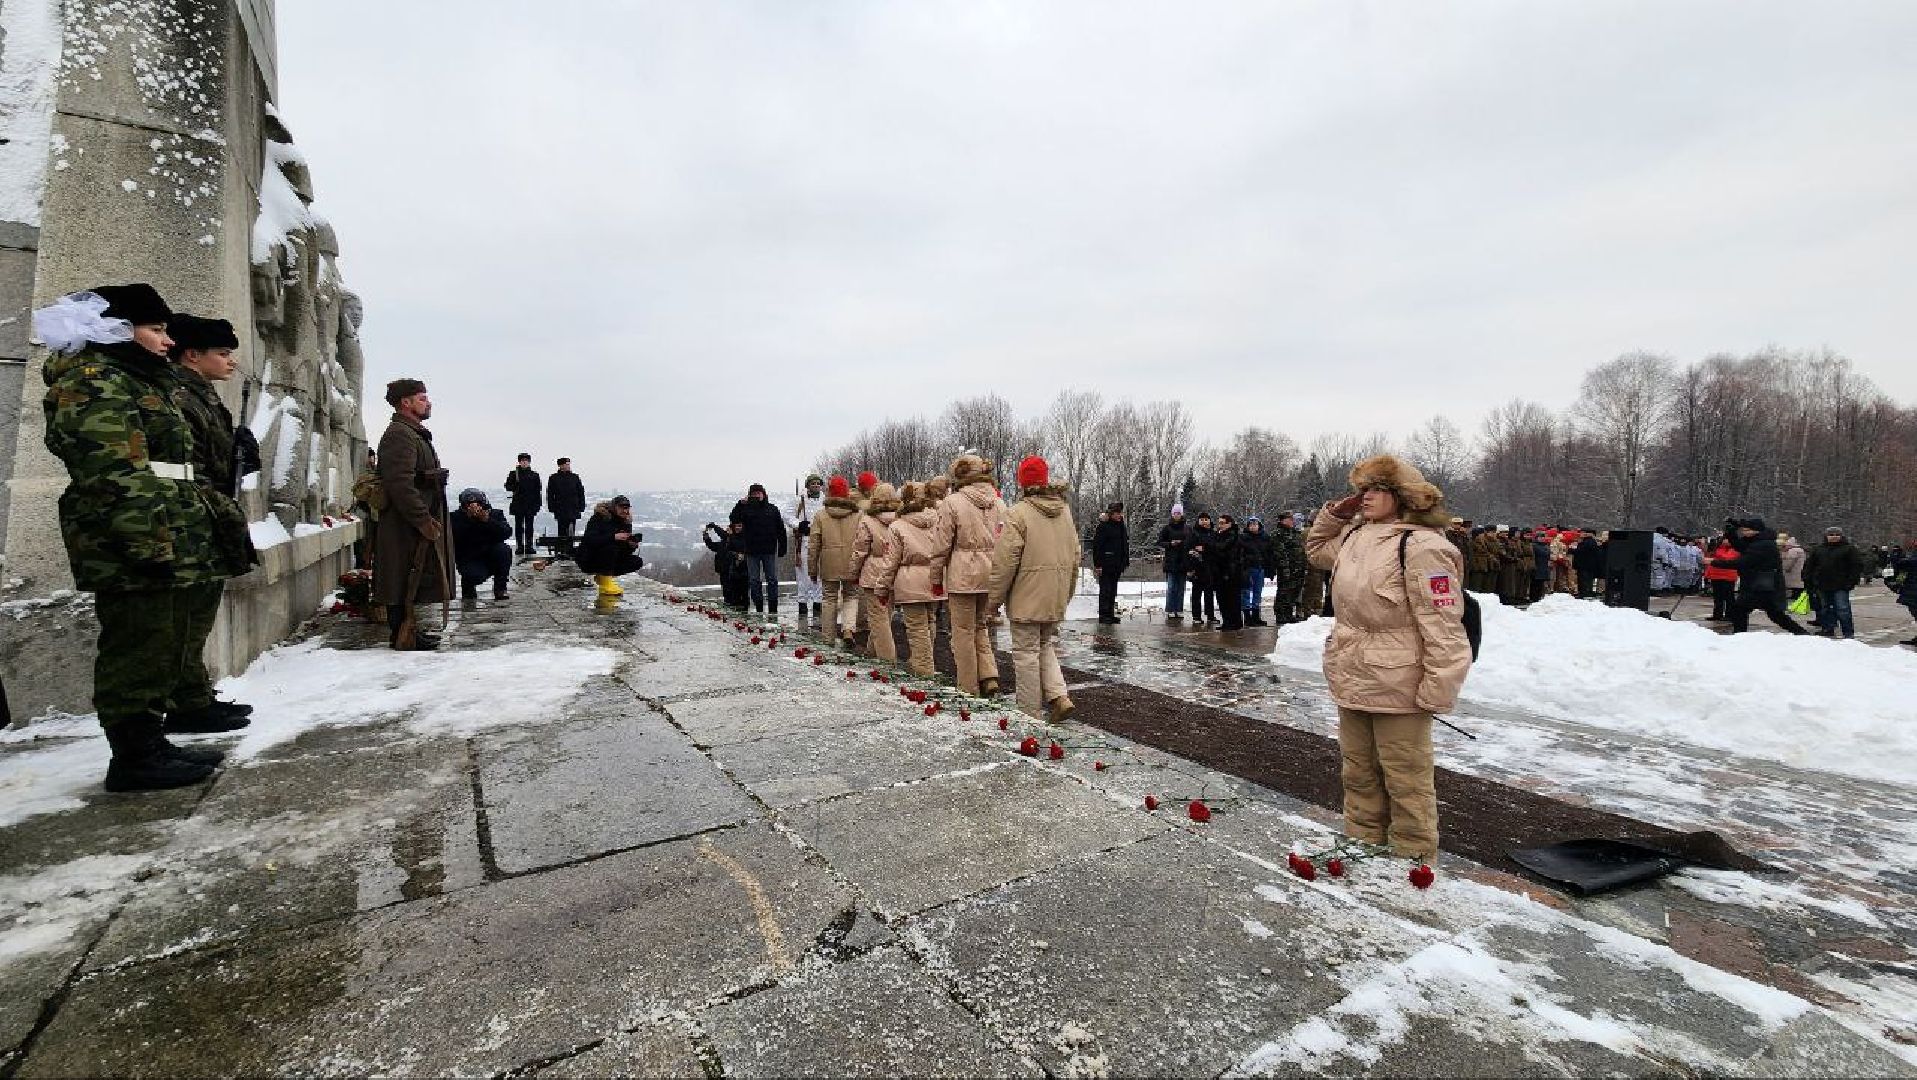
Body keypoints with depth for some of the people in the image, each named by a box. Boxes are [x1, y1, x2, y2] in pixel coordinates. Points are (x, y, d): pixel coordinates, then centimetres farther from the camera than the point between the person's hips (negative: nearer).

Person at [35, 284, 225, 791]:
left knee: (160, 649, 14)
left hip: (166, 545, 10)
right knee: (138, 649, -5)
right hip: (131, 548, -10)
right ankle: (134, 758, 3)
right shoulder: (93, 380, -9)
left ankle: (150, 743, 22)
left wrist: (183, 542, 25)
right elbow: (116, 473, -20)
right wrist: (149, 543, -25)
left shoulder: (134, 380, 23)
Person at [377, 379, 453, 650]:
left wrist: (428, 518, 23)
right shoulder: (399, 435, -15)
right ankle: (403, 635, 3)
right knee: (406, 584, -4)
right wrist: (423, 520, -24)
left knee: (411, 584, 16)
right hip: (407, 528, -11)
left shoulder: (415, 434, 20)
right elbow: (400, 483, -25)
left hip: (417, 525, 11)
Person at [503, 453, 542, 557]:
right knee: (519, 526, 2)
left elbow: (538, 491, 7)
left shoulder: (534, 475, 9)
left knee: (529, 526, 2)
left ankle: (529, 546, 6)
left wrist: (537, 504, 2)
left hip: (530, 505, 0)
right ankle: (519, 546, 5)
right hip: (518, 505, 0)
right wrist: (515, 487, -16)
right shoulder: (513, 474, 7)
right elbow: (508, 487, 5)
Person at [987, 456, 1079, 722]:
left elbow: (1005, 562, -16)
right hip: (1056, 599, 7)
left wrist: (994, 598, -5)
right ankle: (1059, 696, 7)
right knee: (1046, 646, 21)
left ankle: (1031, 714, 10)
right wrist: (1067, 592, 23)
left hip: (1027, 598, -6)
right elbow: (1075, 557, 13)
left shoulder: (1018, 513, -14)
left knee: (1027, 652, 4)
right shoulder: (1065, 511, 8)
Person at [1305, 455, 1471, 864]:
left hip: (1397, 688, -8)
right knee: (1359, 775, 20)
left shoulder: (1422, 545, -17)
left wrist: (1438, 692, -21)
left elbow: (1443, 625, -20)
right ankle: (1361, 844, 36)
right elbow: (1317, 550, 31)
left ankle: (1414, 859, 23)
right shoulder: (1355, 536, 9)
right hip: (1352, 683, 9)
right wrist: (1335, 514, 14)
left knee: (1405, 781, 7)